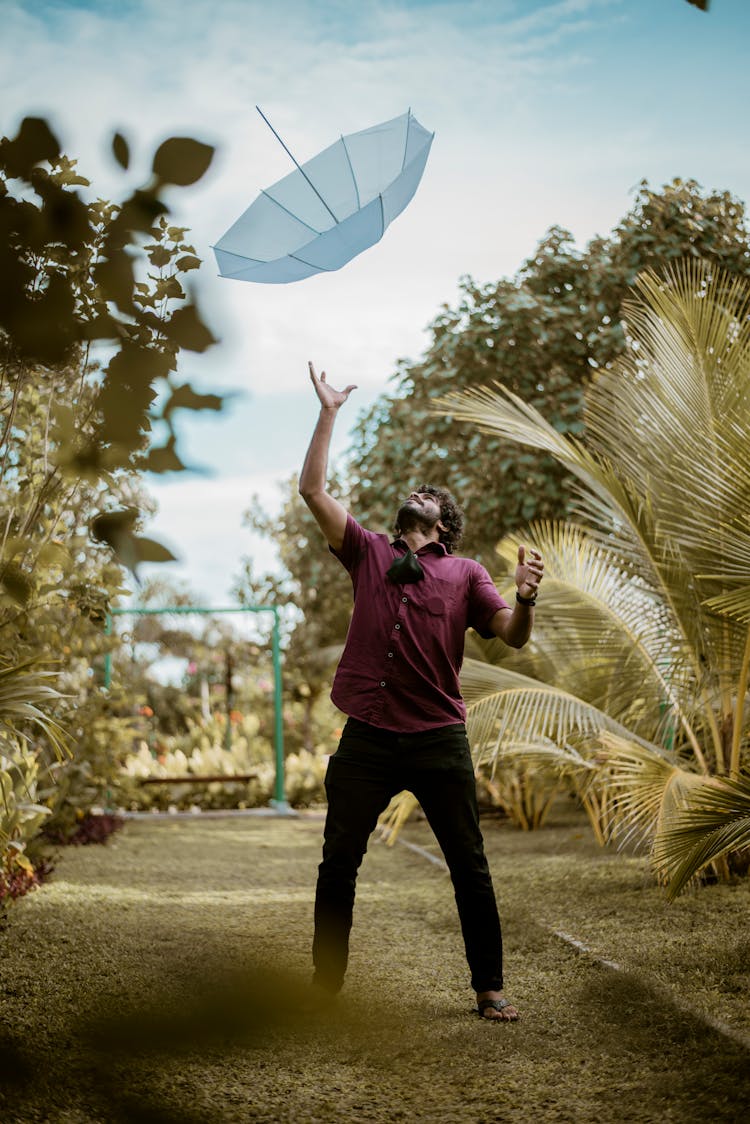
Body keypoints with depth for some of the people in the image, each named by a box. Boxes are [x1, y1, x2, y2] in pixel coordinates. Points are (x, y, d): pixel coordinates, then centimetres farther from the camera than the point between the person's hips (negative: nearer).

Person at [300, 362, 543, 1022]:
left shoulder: (465, 573, 9)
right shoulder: (368, 553, 13)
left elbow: (513, 638, -1)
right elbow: (313, 490, 5)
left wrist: (525, 597, -23)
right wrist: (328, 413, 5)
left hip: (439, 741, -1)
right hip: (368, 738, 1)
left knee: (470, 867, 4)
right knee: (338, 863, 6)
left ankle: (489, 988, 15)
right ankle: (326, 983, 19)